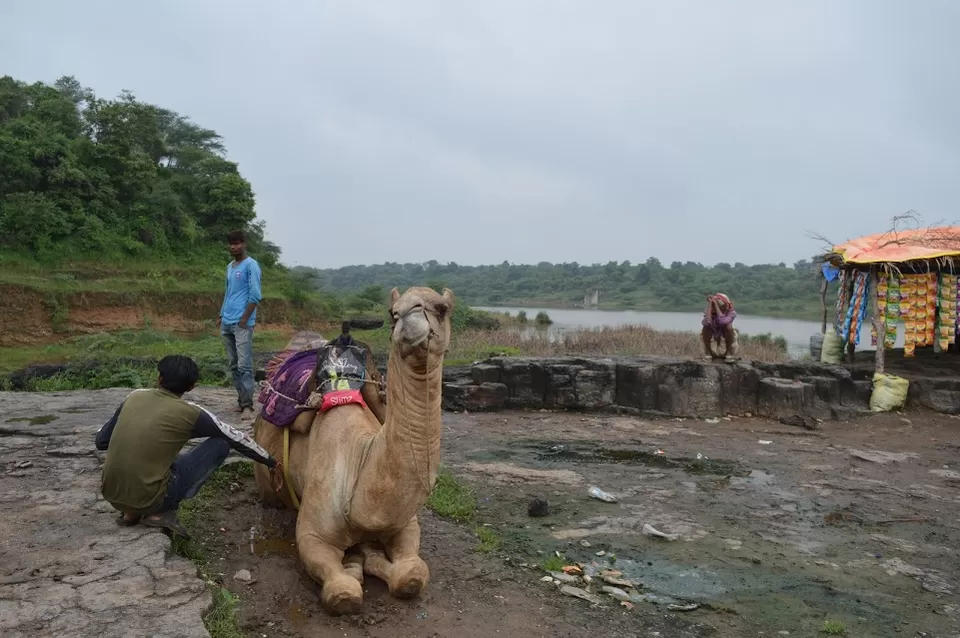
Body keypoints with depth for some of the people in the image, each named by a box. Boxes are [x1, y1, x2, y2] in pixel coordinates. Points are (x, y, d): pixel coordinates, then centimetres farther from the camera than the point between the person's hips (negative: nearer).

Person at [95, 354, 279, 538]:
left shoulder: (133, 397, 5)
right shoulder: (189, 413, -6)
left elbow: (101, 441, 15)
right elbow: (236, 438, 5)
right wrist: (271, 462, 18)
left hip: (111, 494, 6)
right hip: (148, 498, -6)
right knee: (221, 444, 4)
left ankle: (132, 512, 16)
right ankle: (161, 512, 1)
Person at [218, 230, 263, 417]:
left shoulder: (251, 265, -6)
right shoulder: (229, 267, 17)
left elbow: (255, 295, -12)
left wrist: (244, 319, -15)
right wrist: (221, 316, 18)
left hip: (242, 324, -8)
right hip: (227, 323, 8)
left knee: (244, 365, -10)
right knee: (234, 365, 10)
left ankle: (247, 405, -10)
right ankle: (241, 400, 17)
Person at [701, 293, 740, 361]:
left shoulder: (732, 313, -26)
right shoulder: (710, 312, -23)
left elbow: (722, 321, -47)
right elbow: (707, 322, -46)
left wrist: (715, 304, -44)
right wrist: (710, 304, -41)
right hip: (713, 335, 1)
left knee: (728, 326, -32)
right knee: (706, 326, -29)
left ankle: (729, 352, -12)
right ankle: (708, 352, -10)